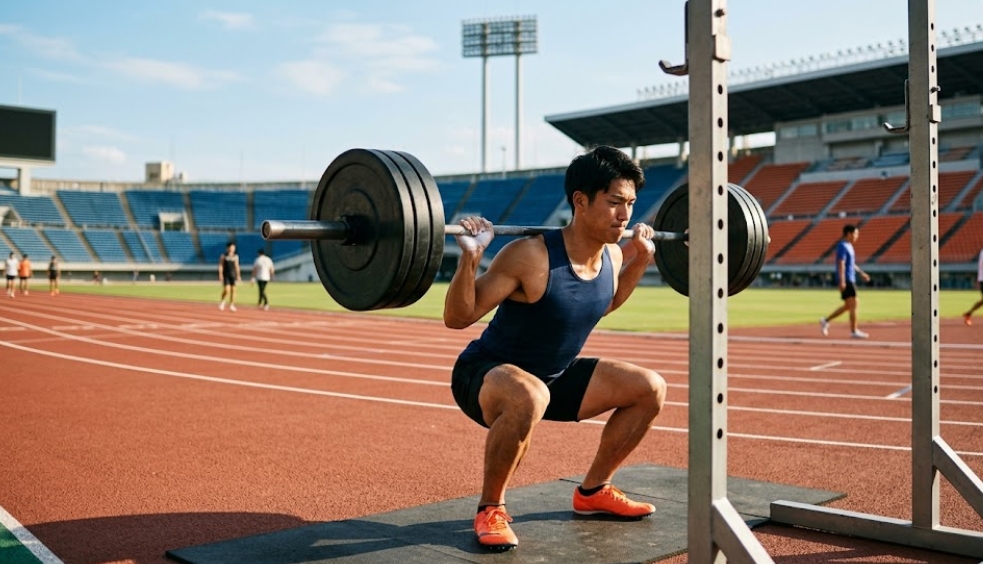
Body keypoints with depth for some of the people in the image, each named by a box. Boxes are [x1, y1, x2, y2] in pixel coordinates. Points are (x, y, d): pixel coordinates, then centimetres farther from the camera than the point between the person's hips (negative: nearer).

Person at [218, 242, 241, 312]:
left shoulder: (236, 257, 9)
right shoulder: (223, 256, -1)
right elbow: (220, 266, -3)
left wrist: (238, 275, 8)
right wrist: (220, 275, -12)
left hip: (233, 275, 4)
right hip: (226, 275, -4)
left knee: (233, 290, -1)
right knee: (226, 290, -13)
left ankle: (231, 305, 7)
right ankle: (222, 301, 15)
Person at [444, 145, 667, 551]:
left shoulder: (612, 256, -6)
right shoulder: (531, 257, -29)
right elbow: (457, 318, -24)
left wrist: (640, 261, 11)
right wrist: (469, 259, -38)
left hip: (554, 376, 8)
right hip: (486, 374, -7)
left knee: (649, 388, 3)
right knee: (528, 397, -42)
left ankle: (592, 492, 19)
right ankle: (490, 509, -16)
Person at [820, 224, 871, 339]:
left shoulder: (849, 246, 18)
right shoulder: (843, 246, -13)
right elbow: (841, 264, -21)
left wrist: (861, 273, 27)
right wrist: (842, 281, -27)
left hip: (850, 280, 10)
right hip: (846, 280, -10)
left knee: (848, 306, 12)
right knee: (853, 304, -10)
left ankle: (826, 321, 17)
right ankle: (854, 331, -7)